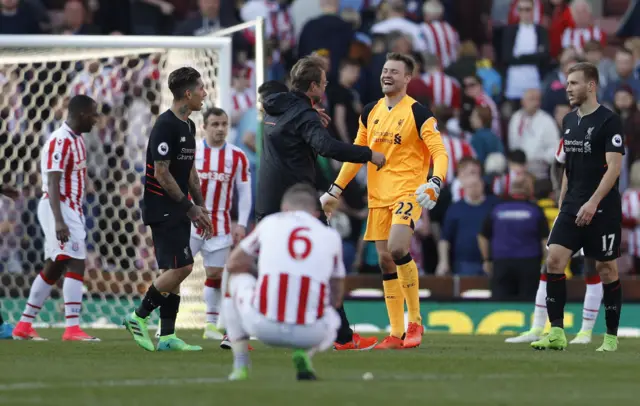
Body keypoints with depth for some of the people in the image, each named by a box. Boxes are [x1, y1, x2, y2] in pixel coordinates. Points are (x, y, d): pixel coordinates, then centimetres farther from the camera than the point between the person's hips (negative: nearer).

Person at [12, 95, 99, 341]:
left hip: (72, 209, 10)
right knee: (75, 264, -15)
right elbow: (52, 185, -23)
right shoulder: (60, 142, -17)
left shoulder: (77, 140, 13)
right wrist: (59, 221, -30)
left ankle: (24, 325, 19)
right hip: (60, 209, -10)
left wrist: (77, 217, 23)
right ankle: (72, 328, -18)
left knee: (53, 268, 13)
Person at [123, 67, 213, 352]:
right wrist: (190, 208, -14)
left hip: (179, 210, 9)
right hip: (162, 209, -9)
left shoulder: (188, 126, 14)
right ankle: (138, 317, 0)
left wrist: (200, 208, 15)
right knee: (180, 267, -13)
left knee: (174, 271, 7)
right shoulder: (166, 126, -16)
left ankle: (167, 336, 9)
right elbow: (161, 173, -18)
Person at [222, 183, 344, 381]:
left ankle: (240, 366, 23)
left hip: (263, 326, 0)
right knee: (332, 318, 39)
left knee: (237, 278, 31)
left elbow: (233, 265, 27)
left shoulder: (270, 223, 12)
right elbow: (336, 298, 24)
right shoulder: (331, 236, 14)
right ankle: (303, 354, 4)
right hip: (309, 333, 1)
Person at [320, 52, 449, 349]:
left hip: (408, 192, -6)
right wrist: (335, 190, 17)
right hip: (377, 196, 6)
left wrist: (435, 183, -29)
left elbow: (439, 152, -11)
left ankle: (415, 322, -11)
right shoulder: (370, 112, 12)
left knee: (397, 248, -25)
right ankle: (396, 334, 7)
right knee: (386, 261, 3)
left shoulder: (418, 113, -6)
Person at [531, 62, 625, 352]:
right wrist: (562, 202, 16)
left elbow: (614, 167, -15)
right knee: (554, 259, -8)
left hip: (602, 209, -6)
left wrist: (593, 203, -22)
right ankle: (557, 333, -7)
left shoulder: (609, 121, -10)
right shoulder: (569, 121, 12)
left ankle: (611, 337, 12)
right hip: (572, 208, 6)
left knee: (606, 268, 2)